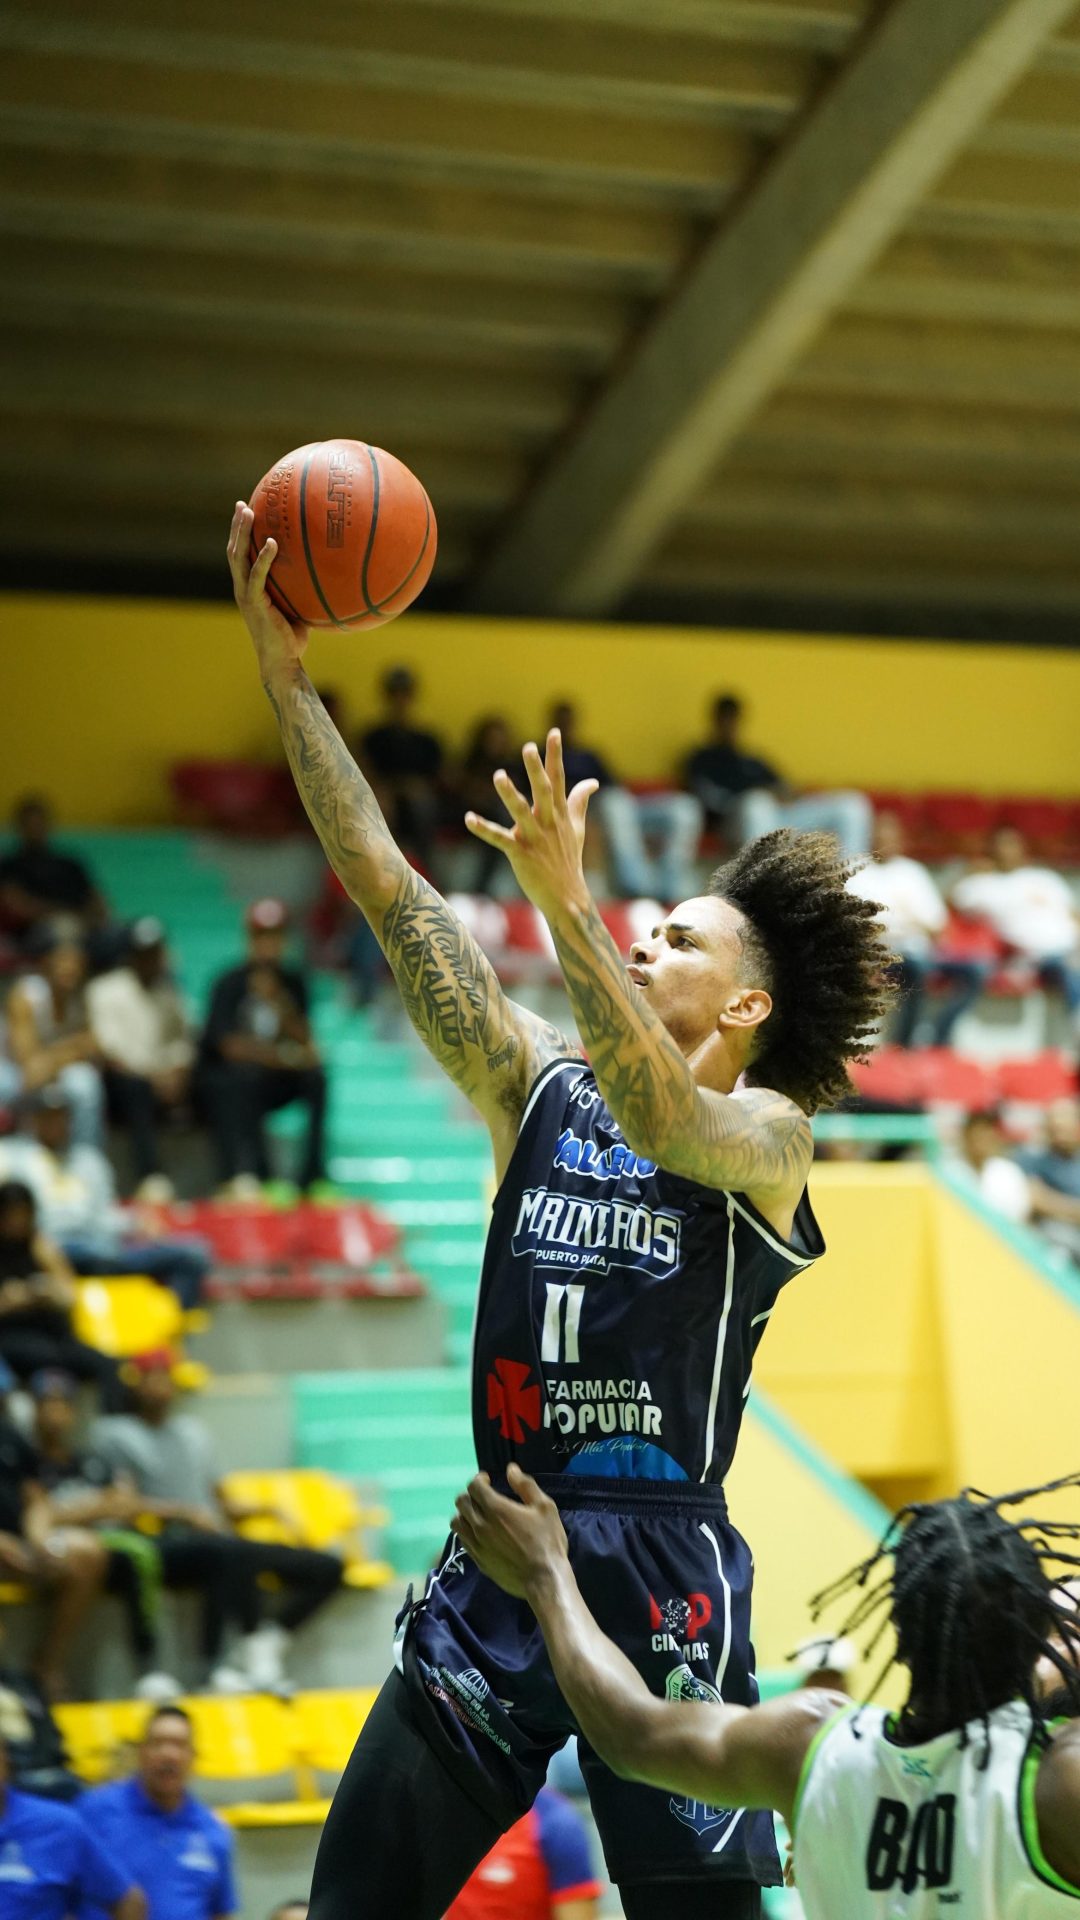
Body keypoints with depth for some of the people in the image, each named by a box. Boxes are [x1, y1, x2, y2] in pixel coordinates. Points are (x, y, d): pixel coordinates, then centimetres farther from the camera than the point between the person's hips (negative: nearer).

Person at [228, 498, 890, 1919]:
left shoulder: (768, 1133, -1)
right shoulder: (538, 1086, 12)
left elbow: (663, 1120, -25)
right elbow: (388, 893, 8)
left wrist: (565, 904, -37)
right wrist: (285, 676, 2)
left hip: (662, 1573, -5)